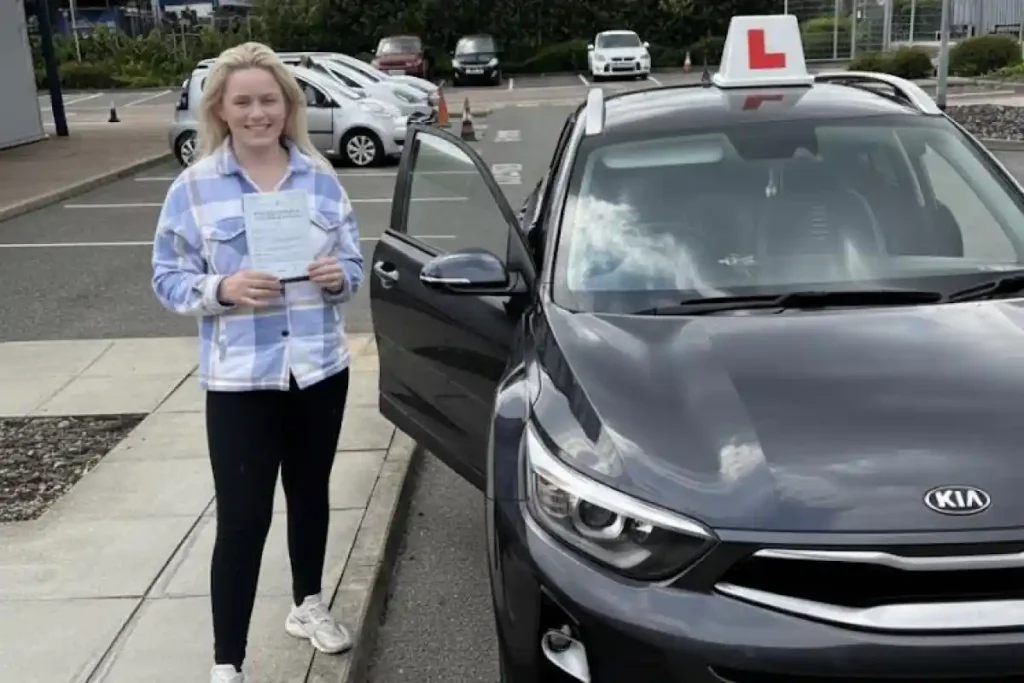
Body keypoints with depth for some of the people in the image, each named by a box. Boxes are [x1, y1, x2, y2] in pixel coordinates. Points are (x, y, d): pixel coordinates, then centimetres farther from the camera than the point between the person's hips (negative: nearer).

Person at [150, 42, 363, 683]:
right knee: (242, 519, -3)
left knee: (310, 494, 19)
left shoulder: (320, 178, 2)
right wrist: (222, 290, -22)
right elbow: (169, 279, -3)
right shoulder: (194, 187, -6)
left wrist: (339, 276, -15)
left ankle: (309, 605, 41)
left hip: (321, 368, 4)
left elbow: (353, 263, 8)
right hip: (240, 379, -3)